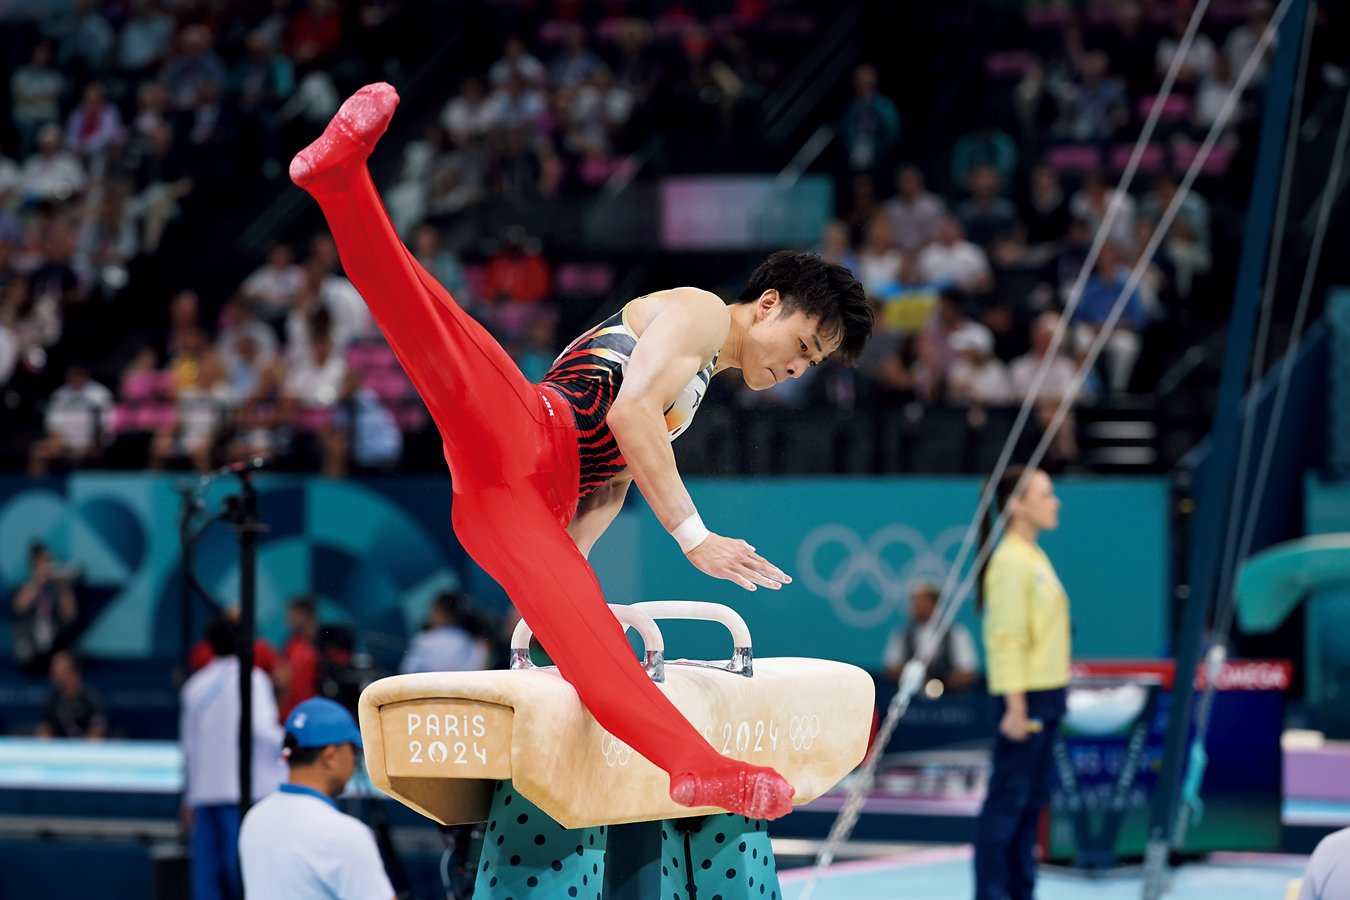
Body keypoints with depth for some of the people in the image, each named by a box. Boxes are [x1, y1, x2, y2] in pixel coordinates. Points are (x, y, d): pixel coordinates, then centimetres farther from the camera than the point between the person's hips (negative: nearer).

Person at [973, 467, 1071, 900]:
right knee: (1008, 798, -6)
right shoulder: (1011, 561, -13)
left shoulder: (1036, 557, 15)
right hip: (1024, 696, -9)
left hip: (1047, 694, 9)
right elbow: (1007, 638, -18)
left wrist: (1052, 697, 19)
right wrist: (1016, 705, -21)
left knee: (1032, 800, 11)